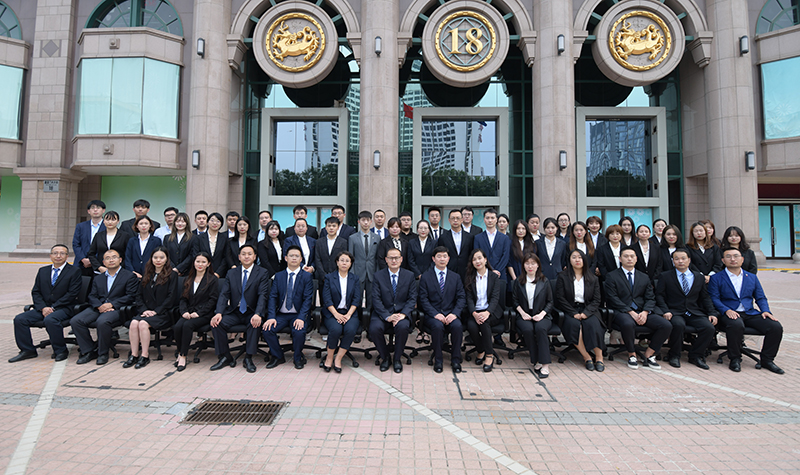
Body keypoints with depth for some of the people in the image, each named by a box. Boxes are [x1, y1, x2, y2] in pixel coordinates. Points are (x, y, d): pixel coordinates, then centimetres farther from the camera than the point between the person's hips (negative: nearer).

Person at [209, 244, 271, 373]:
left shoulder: (262, 273, 0)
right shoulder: (231, 273, 11)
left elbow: (262, 295, -11)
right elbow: (224, 294, 3)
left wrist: (257, 314, -28)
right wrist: (219, 313, -16)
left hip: (251, 313, -3)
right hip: (234, 312, 3)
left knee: (255, 324, -34)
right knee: (215, 323, -22)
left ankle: (248, 358, -19)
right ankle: (225, 357, -7)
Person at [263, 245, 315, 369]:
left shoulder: (307, 276, 1)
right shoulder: (278, 276, 10)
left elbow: (308, 299, -6)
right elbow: (273, 297, 2)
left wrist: (301, 318, -20)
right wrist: (271, 317, -14)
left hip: (299, 315, -3)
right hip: (281, 314, 3)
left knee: (299, 331, -30)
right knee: (266, 329, -21)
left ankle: (298, 358, 1)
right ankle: (278, 356, 5)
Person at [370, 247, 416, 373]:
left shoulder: (409, 275, 6)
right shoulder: (378, 275, 3)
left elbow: (412, 298, 1)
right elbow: (376, 299, -4)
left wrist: (403, 314, -16)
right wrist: (387, 316, -18)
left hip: (401, 313, 0)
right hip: (383, 313, 0)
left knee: (403, 327, -32)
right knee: (374, 328, -29)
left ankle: (397, 358, -6)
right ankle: (385, 357, -1)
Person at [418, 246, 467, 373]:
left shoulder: (455, 277, 12)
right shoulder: (425, 277, 5)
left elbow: (461, 298, 4)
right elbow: (423, 299, -3)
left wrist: (454, 313, -14)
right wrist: (436, 314, -17)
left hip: (450, 314, 2)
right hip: (432, 314, -2)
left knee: (457, 326, -29)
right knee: (437, 326, -33)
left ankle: (455, 360, -11)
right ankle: (438, 360, -14)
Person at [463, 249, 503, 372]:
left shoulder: (494, 277, 6)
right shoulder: (469, 278, 10)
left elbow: (495, 297, -5)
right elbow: (469, 298, 1)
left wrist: (487, 312, -24)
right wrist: (474, 313, -20)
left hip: (491, 312, -1)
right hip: (474, 312, 1)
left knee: (484, 321, -34)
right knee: (471, 325, -30)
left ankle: (489, 355, -19)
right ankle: (480, 351, -2)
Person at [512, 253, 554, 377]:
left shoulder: (544, 281, 9)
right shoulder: (518, 281, 11)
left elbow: (550, 302, 9)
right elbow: (515, 300, 10)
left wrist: (542, 313, -9)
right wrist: (522, 313, -7)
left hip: (541, 316, -1)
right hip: (524, 316, 1)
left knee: (540, 328, -34)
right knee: (528, 329, -33)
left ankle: (545, 364, -29)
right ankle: (536, 361, -20)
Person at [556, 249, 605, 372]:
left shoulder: (593, 279, 12)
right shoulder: (563, 277, 6)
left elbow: (596, 300, 6)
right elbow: (560, 299, -1)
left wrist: (586, 312, -12)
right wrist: (574, 313, -13)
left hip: (588, 310, 1)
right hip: (570, 310, -1)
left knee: (593, 325, -31)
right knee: (574, 325, -33)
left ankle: (599, 358, -20)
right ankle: (587, 357, -23)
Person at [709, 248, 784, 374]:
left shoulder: (752, 277, 19)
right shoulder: (716, 278, 5)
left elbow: (760, 297, 16)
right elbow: (714, 298, -4)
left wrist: (765, 310, -3)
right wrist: (727, 310, -21)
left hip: (750, 313, 5)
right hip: (730, 314, -5)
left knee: (776, 327, -19)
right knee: (736, 325, -38)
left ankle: (767, 359, 1)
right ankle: (735, 359, -17)